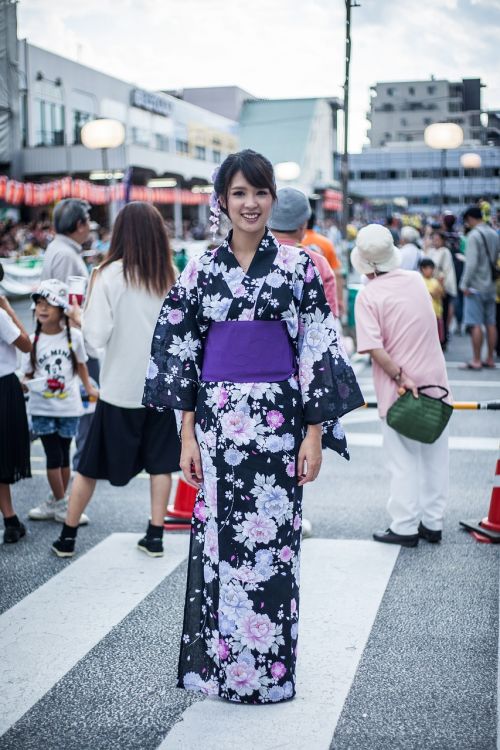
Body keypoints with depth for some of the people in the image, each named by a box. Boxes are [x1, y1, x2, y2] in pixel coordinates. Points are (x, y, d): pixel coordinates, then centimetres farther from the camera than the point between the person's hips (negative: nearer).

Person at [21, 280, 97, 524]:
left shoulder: (74, 336, -2)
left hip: (68, 406, 1)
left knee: (63, 456, 9)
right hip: (42, 408, -1)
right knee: (54, 456, -1)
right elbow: (27, 375, 0)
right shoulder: (33, 341, -4)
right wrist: (32, 384, -19)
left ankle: (56, 503, 22)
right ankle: (60, 505, 9)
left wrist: (89, 388, 14)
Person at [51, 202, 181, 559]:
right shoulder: (171, 275, -3)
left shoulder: (110, 275, -12)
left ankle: (68, 537, 19)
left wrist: (83, 315, 5)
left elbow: (97, 336, -13)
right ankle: (155, 536, 15)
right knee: (160, 462, 13)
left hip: (120, 387, -2)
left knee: (92, 463, 10)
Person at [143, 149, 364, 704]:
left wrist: (315, 434, -6)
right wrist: (187, 434, 2)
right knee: (216, 542, 7)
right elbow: (182, 352, 7)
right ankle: (217, 663, 24)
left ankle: (268, 669, 18)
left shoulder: (299, 267, 1)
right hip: (217, 422, 2)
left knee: (272, 542, 2)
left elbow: (318, 352, -1)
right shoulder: (202, 269, 6)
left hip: (277, 420, -2)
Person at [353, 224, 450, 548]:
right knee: (435, 456, 14)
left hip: (399, 388, -5)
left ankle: (405, 527, 12)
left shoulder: (368, 296, -13)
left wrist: (400, 376, -15)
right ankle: (433, 523, 22)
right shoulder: (416, 280, 3)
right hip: (436, 383, 5)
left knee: (404, 461, 5)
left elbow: (374, 347, -22)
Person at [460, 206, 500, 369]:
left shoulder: (474, 235, -14)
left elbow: (471, 262, -19)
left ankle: (476, 361, -4)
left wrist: (465, 284, -15)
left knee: (475, 324, -5)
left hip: (476, 286, -8)